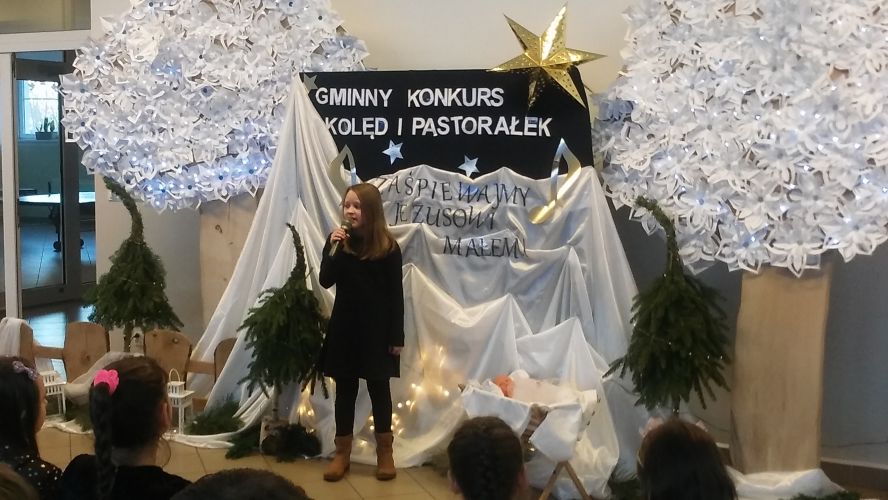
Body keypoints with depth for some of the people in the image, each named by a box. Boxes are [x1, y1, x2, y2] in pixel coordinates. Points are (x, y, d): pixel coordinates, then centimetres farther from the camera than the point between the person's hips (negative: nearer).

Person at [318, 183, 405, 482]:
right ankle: (342, 453, 18)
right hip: (345, 327, 2)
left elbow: (396, 295, -5)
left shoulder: (388, 247, -7)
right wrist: (332, 250, -22)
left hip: (377, 329, -2)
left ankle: (385, 452, 20)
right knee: (345, 390, 9)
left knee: (379, 390, 8)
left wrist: (397, 336, -7)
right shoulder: (338, 241, 0)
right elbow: (325, 282, -8)